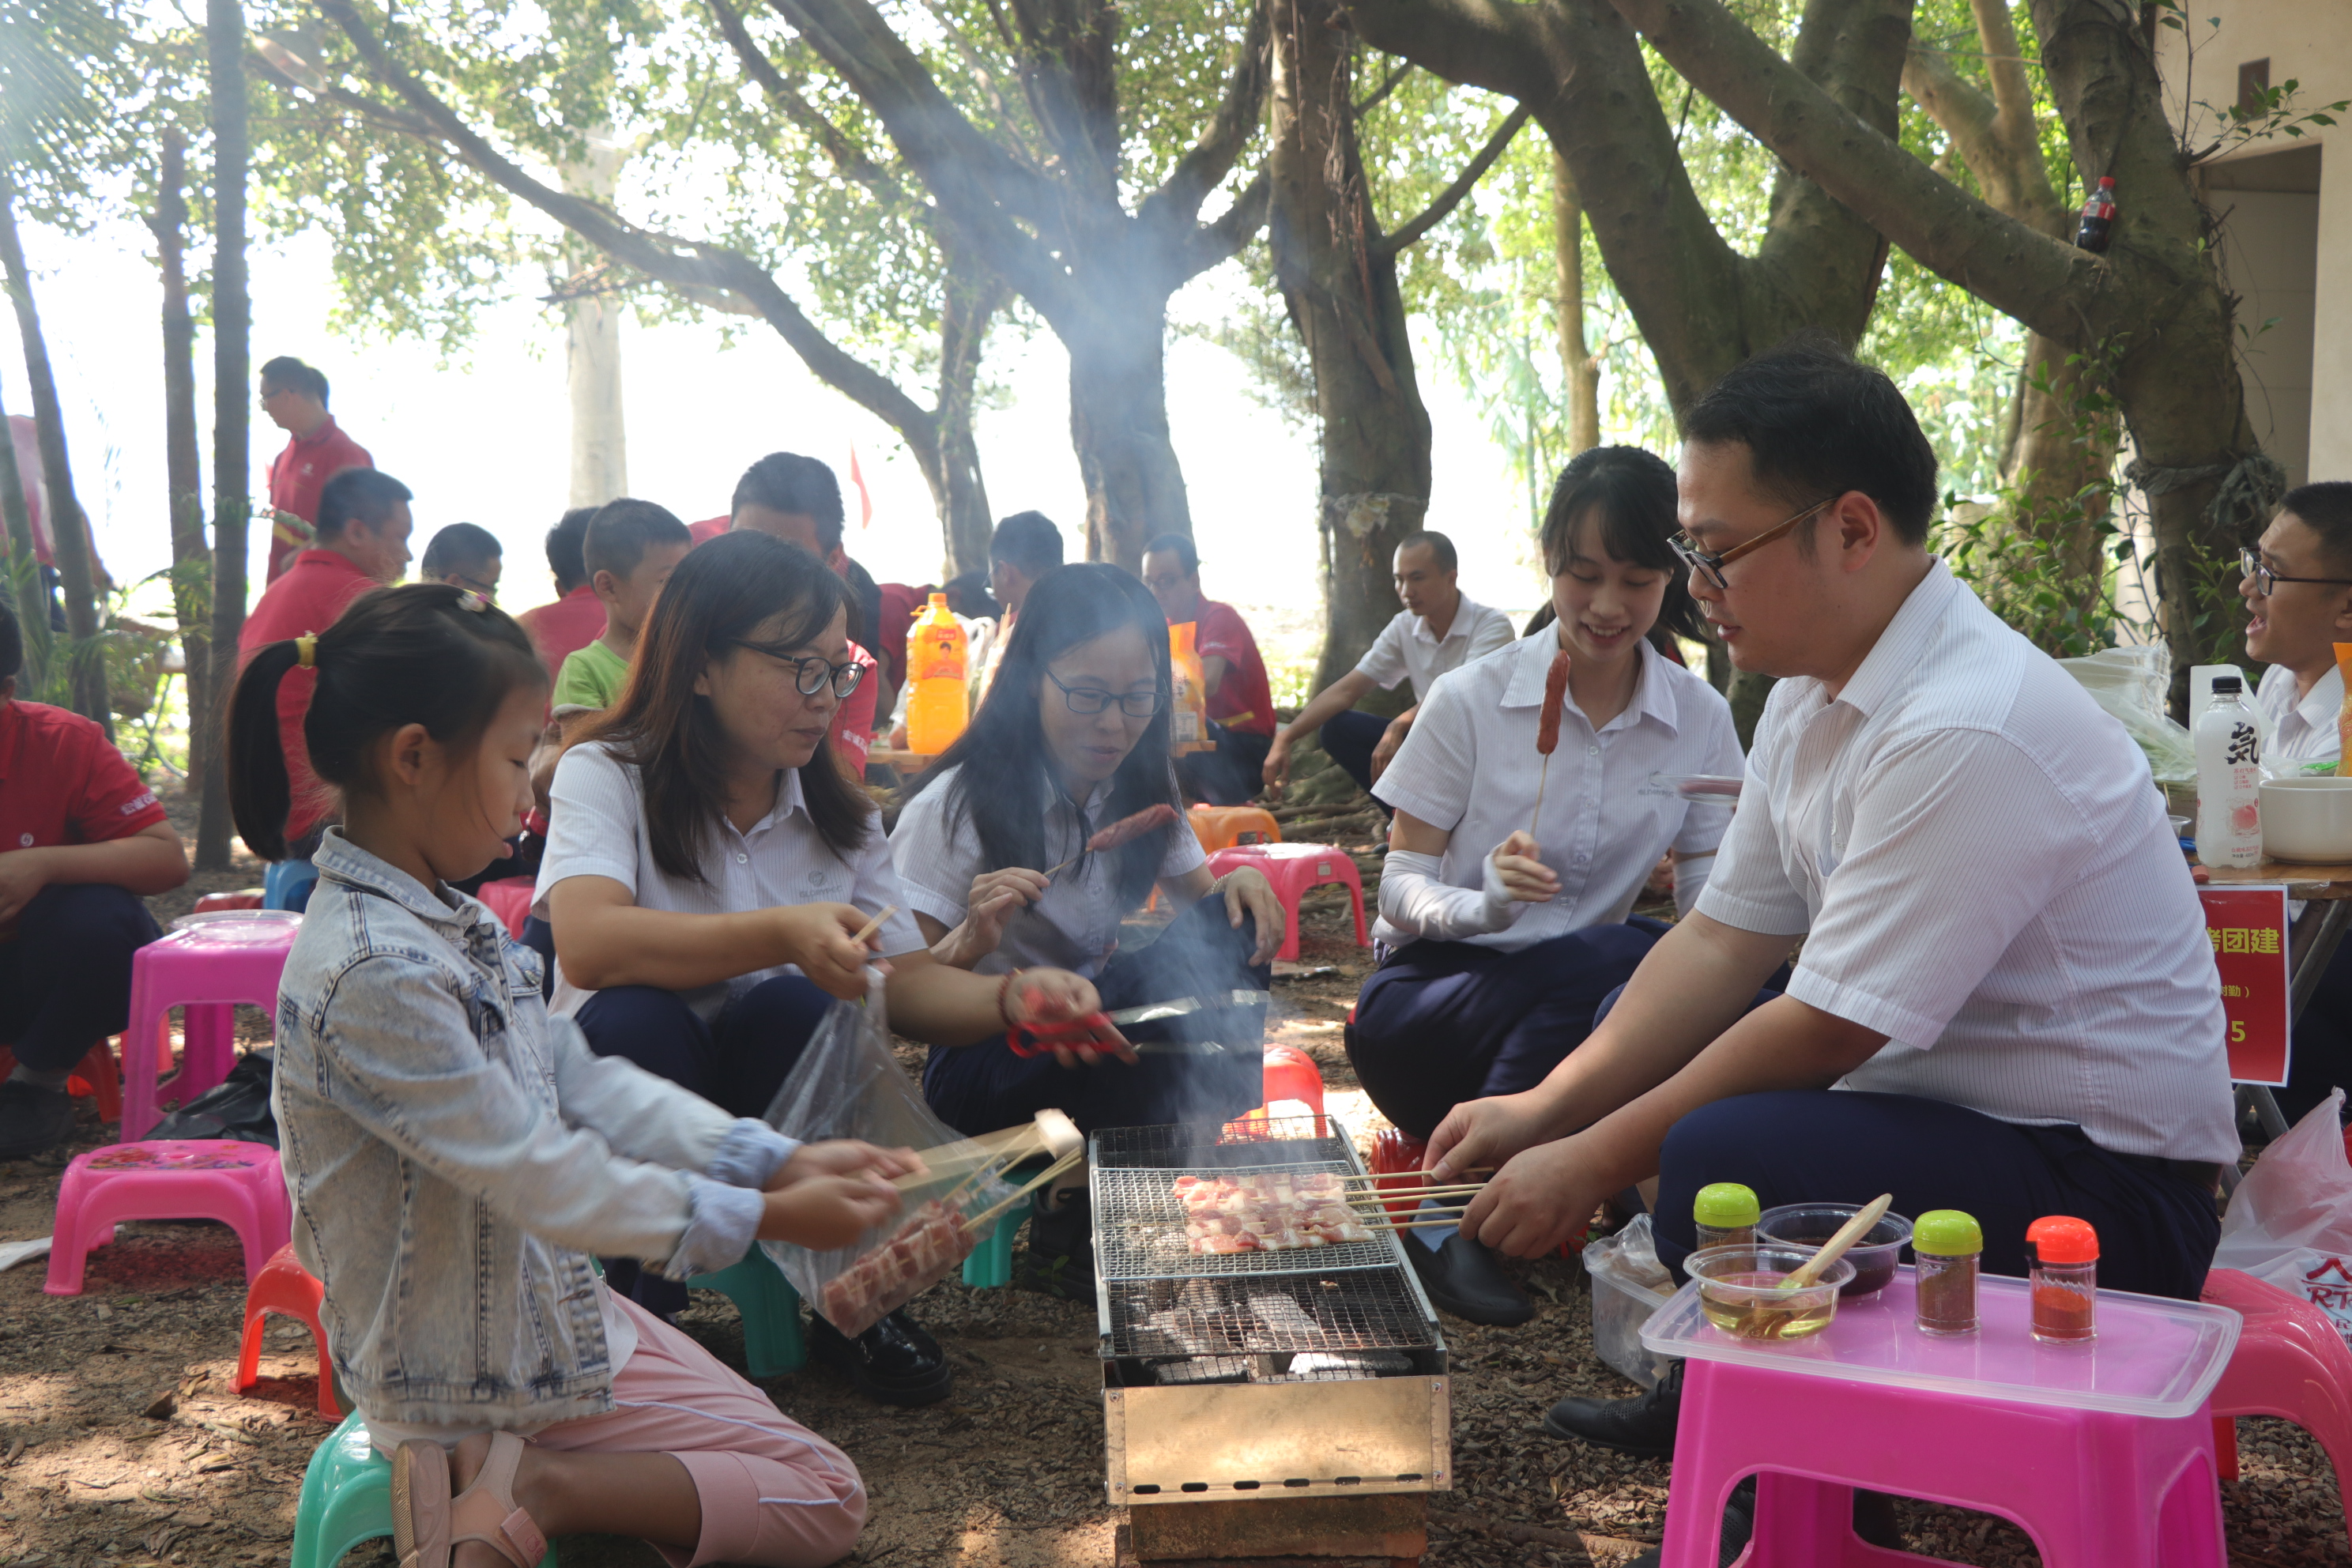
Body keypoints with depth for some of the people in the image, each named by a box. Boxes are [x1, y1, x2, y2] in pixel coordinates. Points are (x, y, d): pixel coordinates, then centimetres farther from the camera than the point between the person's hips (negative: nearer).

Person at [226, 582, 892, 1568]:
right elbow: (546, 1181, -26)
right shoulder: (375, 971, -29)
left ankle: (526, 1480, 9)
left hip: (540, 1298, 9)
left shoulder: (443, 921, 2)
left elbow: (583, 1080, 4)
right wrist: (765, 1218, -18)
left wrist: (777, 1159, -3)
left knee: (791, 1463, 21)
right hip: (481, 1372, -9)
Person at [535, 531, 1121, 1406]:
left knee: (786, 1011, -28)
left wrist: (1011, 999, -22)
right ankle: (640, 1309, -14)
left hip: (783, 1110, 3)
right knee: (631, 1021, -33)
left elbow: (908, 983, -1)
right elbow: (587, 944, -28)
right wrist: (782, 933, -40)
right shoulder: (607, 776, -9)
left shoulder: (840, 817, 7)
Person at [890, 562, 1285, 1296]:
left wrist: (1236, 886, -14)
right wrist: (973, 940, -35)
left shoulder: (1142, 790, 2)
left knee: (1233, 936, -21)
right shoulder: (955, 808, -15)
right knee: (1149, 980, -33)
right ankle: (1072, 1227, -15)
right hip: (983, 1070, -5)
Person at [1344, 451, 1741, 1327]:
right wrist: (1486, 903, -28)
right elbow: (1399, 888, -5)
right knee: (1610, 961, -34)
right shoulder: (1470, 700, -6)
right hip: (1427, 1000, -3)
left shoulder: (1700, 719, 3)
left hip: (1573, 1017, 3)